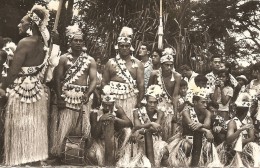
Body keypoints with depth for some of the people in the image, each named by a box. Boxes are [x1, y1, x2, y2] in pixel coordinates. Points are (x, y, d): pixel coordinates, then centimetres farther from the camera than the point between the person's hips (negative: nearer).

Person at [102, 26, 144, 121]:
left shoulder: (137, 64, 4)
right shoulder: (111, 62, 9)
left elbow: (141, 84, -1)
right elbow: (104, 82, 8)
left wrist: (139, 102, -7)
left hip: (130, 100, -1)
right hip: (113, 100, 1)